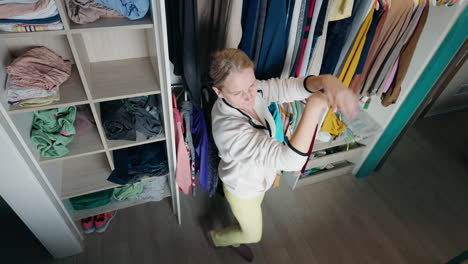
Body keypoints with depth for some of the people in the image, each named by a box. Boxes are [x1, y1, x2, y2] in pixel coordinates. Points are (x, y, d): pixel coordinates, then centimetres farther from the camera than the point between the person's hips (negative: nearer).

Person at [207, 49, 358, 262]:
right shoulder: (228, 129, -46)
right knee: (253, 234, 25)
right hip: (243, 189, -6)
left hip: (260, 177, 6)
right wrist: (314, 106, -53)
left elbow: (292, 86, -26)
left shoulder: (254, 91, -24)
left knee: (249, 220, 36)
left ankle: (237, 241, 70)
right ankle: (216, 237, 56)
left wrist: (326, 80, -49)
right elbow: (291, 160, -51)